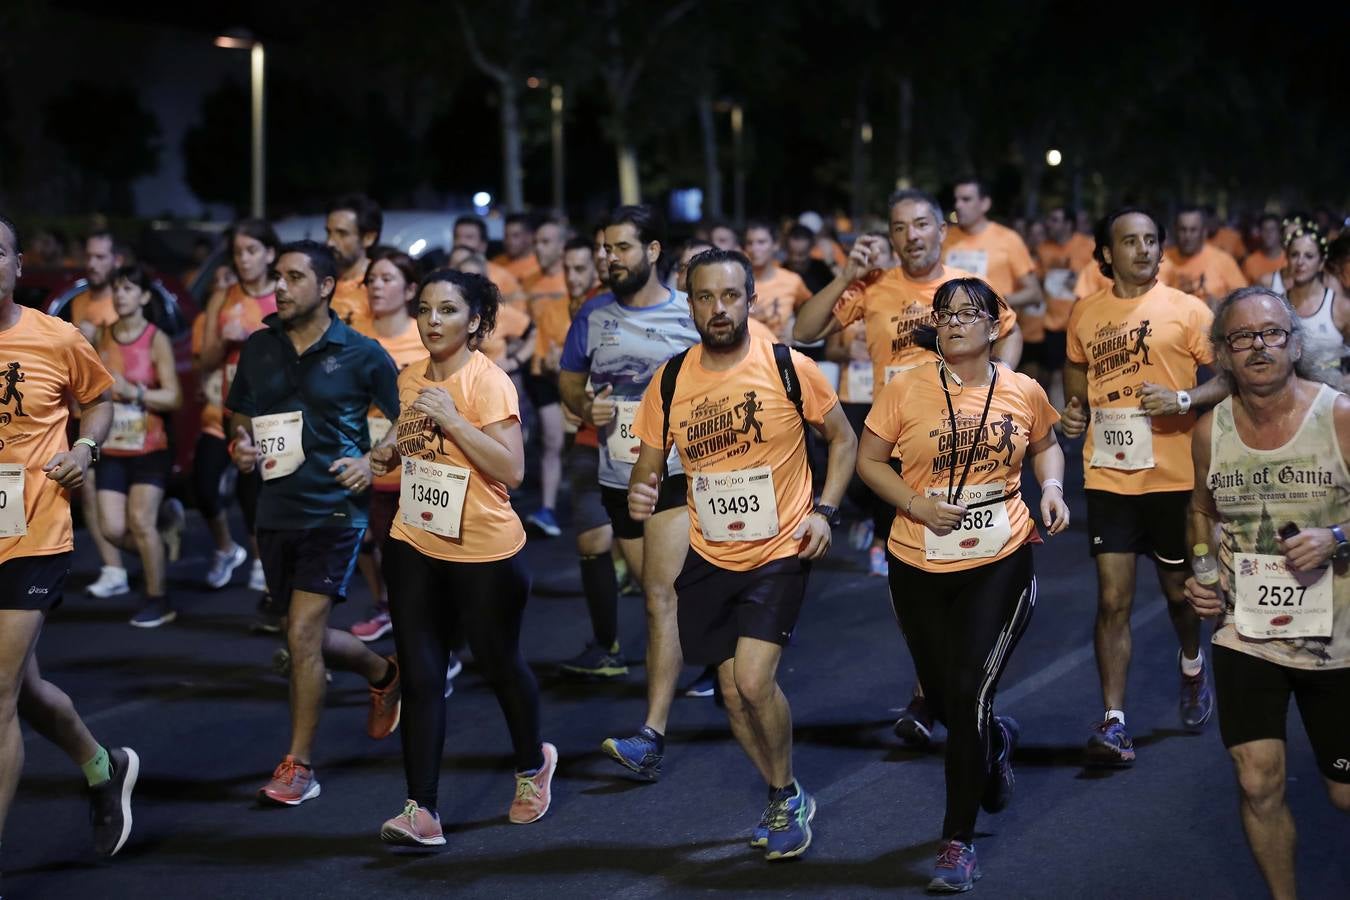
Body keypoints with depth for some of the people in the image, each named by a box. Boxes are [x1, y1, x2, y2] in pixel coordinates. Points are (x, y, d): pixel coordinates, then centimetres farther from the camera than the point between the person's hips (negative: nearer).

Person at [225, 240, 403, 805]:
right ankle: (382, 673, 46)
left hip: (334, 510, -5)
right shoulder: (258, 349, 7)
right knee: (308, 638, 15)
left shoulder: (362, 355, -6)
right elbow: (239, 415, 21)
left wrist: (373, 461, -15)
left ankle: (298, 767, -2)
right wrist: (241, 445, -1)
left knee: (303, 633, -13)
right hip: (275, 510, 6)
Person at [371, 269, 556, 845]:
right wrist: (389, 452, 2)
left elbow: (512, 471, -23)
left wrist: (451, 419, -26)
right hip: (414, 545, 5)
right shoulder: (411, 378, 6)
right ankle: (422, 810, -1)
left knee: (499, 664, 12)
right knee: (419, 676, -1)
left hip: (484, 553, -5)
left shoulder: (488, 382, -15)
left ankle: (533, 765, 39)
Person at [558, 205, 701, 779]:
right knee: (659, 595, 16)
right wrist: (585, 409, -6)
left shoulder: (692, 316, -5)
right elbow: (568, 383, 16)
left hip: (677, 473, -5)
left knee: (661, 596, -14)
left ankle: (653, 735, -20)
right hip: (618, 476, 5)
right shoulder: (593, 316, 5)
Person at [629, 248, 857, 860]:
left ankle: (785, 799, 8)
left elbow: (843, 439, 2)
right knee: (732, 691, 11)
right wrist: (640, 494, -18)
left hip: (780, 553, -4)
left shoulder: (789, 368, -11)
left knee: (753, 680, -17)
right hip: (710, 558, 4)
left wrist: (824, 510, -11)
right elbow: (649, 463, 5)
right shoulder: (670, 381, -3)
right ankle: (787, 800, 33)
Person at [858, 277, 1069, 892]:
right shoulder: (907, 389, -6)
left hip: (999, 563, -1)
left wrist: (1052, 488, -3)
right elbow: (869, 460, 0)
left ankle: (959, 841, 3)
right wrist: (916, 503, -15)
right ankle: (997, 738, 51)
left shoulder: (1024, 393, -2)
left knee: (968, 696, -11)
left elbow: (1045, 446, 16)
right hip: (919, 566, 2)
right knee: (942, 701, 13)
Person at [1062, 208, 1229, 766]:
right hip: (1108, 475, 1)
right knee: (1113, 600, -4)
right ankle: (1113, 721, -1)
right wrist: (1073, 410, 5)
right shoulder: (1085, 314, 6)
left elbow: (1231, 378, -5)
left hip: (1173, 475, -1)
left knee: (1178, 588, 15)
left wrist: (1185, 399, -21)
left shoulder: (1186, 310, -4)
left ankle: (1192, 667, 46)